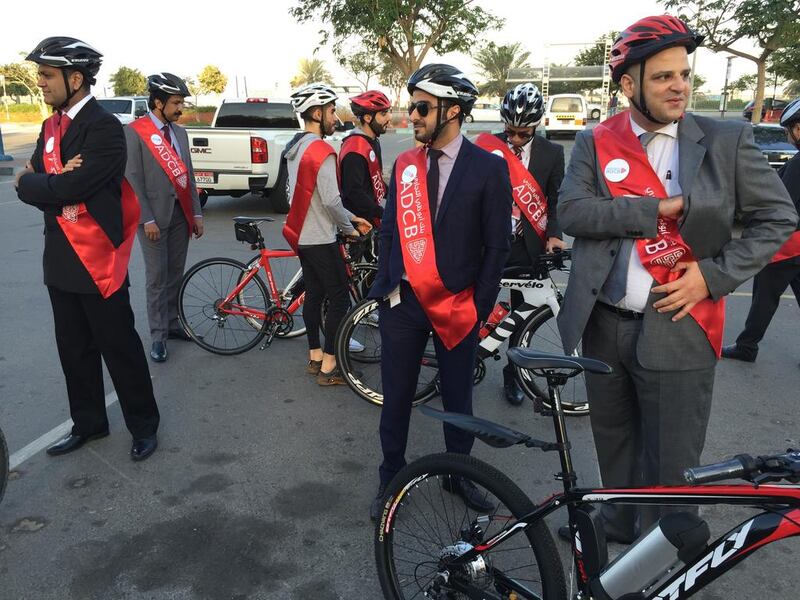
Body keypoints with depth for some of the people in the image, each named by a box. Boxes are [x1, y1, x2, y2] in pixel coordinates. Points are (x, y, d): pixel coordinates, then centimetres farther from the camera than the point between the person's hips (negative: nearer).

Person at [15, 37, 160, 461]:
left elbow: (69, 188, -24)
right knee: (74, 350, 16)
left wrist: (31, 181, -5)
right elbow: (32, 188, 6)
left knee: (119, 348, 3)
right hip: (60, 260, 8)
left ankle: (143, 425, 20)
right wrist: (56, 181, -14)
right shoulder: (51, 128, 13)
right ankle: (88, 423, 32)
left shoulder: (105, 128, -15)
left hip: (98, 260, -8)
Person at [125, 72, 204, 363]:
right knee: (157, 277, -1)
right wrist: (147, 219, -14)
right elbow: (133, 180, -11)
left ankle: (172, 323, 25)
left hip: (181, 214, 6)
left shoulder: (179, 131, 12)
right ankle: (158, 336, 9)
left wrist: (196, 213, 9)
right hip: (154, 216, -6)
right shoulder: (134, 132, -8)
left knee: (176, 274, 11)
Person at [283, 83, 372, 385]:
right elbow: (331, 201, -23)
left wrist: (350, 216, 13)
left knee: (314, 294, 16)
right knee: (339, 298, -1)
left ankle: (315, 356, 25)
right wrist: (349, 228, -5)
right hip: (320, 239, -9)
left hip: (301, 234, 9)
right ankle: (329, 367, 4)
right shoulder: (322, 151, -20)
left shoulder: (295, 147, 11)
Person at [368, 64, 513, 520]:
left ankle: (459, 474, 35)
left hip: (456, 305, -2)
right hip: (402, 300, 3)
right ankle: (391, 479, 30)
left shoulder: (489, 168, -6)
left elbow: (497, 245, -5)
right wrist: (387, 287, 5)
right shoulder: (404, 165, 6)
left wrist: (478, 308, -7)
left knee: (458, 397, 13)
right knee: (397, 397, 11)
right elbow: (389, 230, 12)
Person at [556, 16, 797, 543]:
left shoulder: (727, 140, -2)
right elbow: (571, 210, -13)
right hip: (604, 324, 2)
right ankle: (618, 524, 44)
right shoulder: (596, 143, 1)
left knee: (670, 461, 7)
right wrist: (660, 208, -18)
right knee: (614, 442, 20)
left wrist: (715, 273, -11)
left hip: (676, 328, -2)